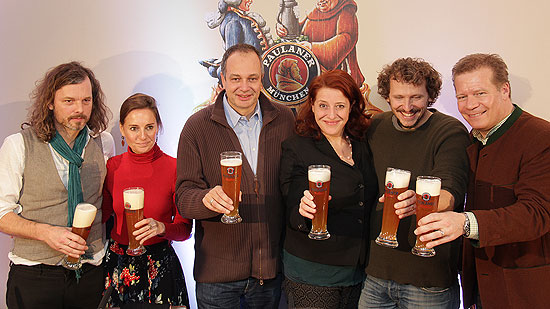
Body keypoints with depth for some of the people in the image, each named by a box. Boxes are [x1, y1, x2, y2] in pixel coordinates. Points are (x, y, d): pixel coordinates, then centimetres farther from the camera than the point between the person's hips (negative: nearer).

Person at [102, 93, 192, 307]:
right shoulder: (112, 167, -2)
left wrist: (161, 227, -24)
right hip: (117, 265, 3)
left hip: (160, 267, -3)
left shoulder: (174, 168, -11)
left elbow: (185, 229, -7)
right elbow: (103, 214, 10)